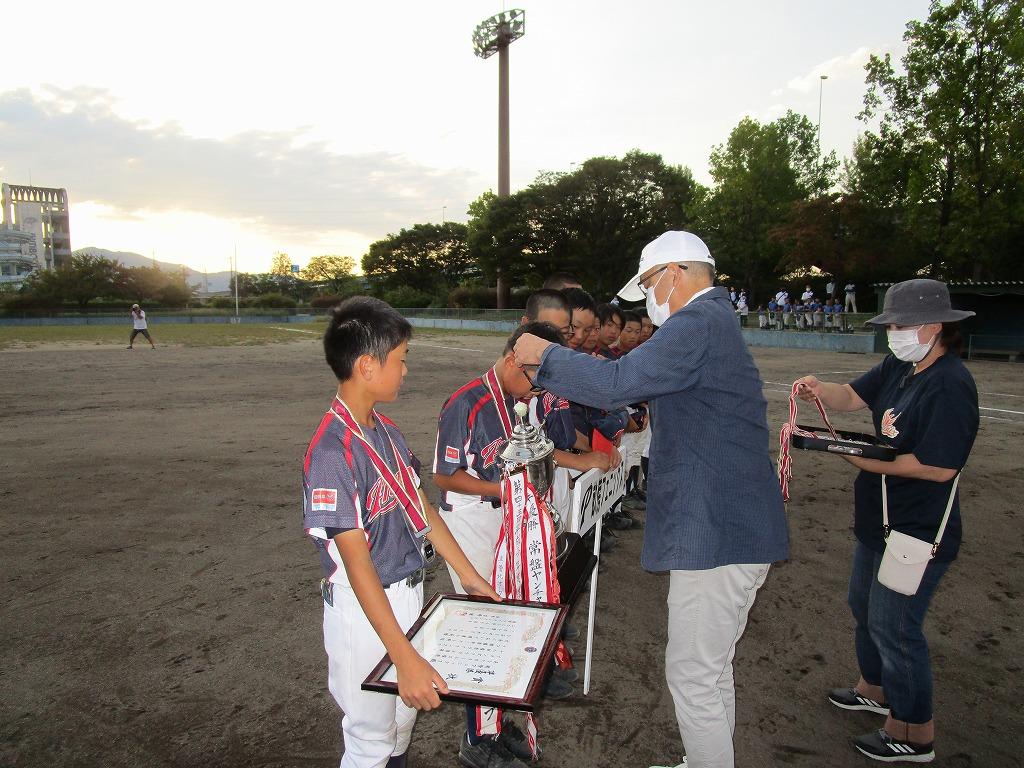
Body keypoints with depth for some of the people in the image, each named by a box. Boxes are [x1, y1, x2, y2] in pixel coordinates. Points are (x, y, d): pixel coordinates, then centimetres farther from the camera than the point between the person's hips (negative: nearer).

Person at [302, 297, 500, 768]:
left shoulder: (386, 432, 2)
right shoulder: (332, 452, -25)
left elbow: (419, 506, 9)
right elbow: (357, 562, -27)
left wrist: (468, 575, 12)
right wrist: (407, 657, -28)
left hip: (408, 595, 8)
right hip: (364, 610, -8)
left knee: (403, 719, 25)